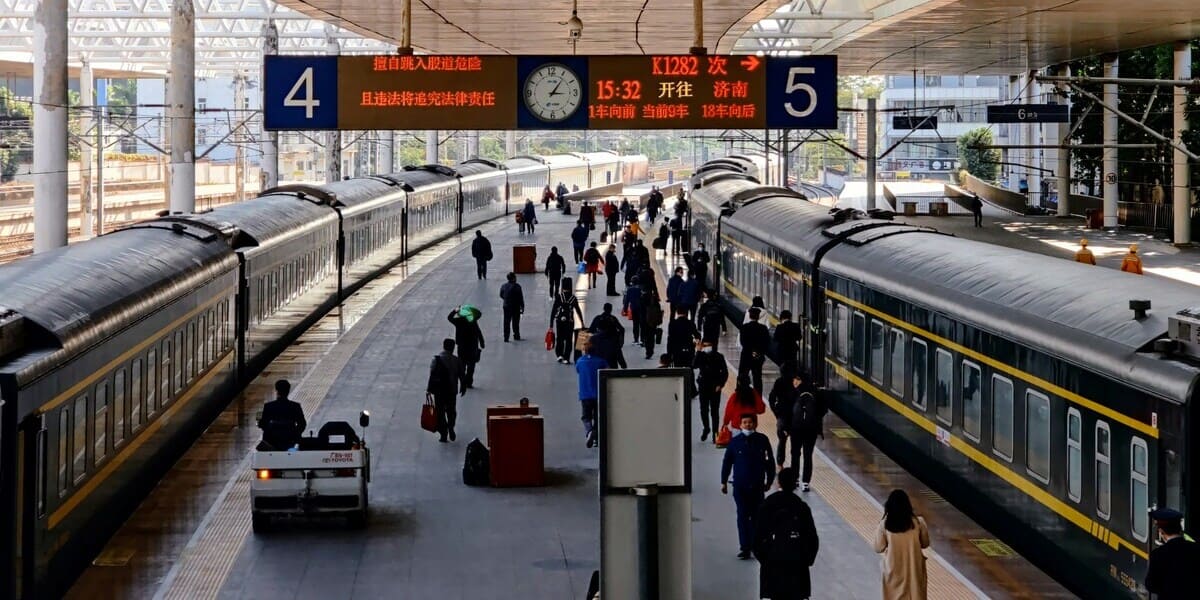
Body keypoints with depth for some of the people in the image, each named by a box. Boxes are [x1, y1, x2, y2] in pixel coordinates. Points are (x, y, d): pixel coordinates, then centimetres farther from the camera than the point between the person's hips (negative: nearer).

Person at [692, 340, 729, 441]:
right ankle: (706, 428, 27)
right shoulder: (701, 356, 1)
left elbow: (725, 372, 1)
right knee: (703, 409, 4)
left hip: (715, 388, -2)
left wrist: (720, 385, -9)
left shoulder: (718, 357, -2)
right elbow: (694, 365, -17)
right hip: (703, 387, 2)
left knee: (714, 411, 2)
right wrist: (699, 351, -20)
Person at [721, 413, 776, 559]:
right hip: (740, 486, -1)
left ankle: (755, 545, 20)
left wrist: (769, 480, 8)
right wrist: (724, 482, 7)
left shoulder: (762, 440, -3)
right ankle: (744, 547, -1)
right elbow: (727, 462, 5)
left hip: (757, 485, 1)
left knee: (756, 516, 7)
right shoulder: (735, 442, -4)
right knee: (742, 516, -3)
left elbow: (770, 461, 6)